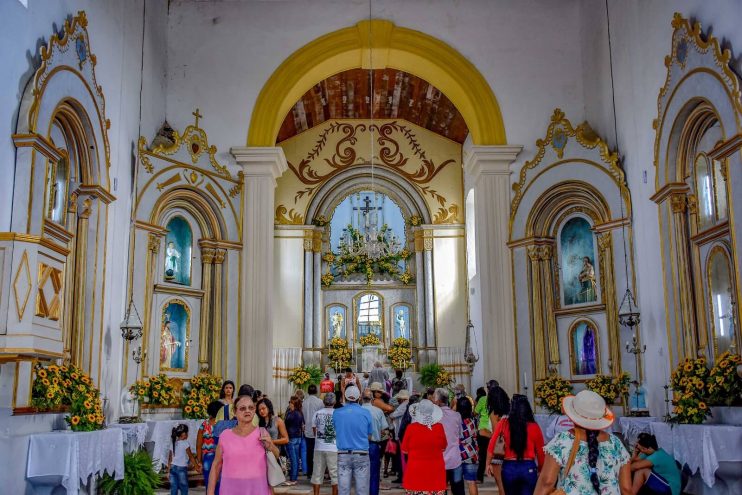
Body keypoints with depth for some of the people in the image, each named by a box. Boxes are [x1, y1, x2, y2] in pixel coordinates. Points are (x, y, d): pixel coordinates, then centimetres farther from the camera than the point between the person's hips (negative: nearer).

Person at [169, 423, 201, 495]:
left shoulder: (173, 443, 8)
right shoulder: (185, 443, -9)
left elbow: (170, 458, 12)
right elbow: (191, 457, -4)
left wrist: (169, 469, 19)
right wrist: (197, 467, 5)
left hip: (173, 467, 6)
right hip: (181, 468, -6)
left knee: (173, 489, 6)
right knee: (184, 489, 5)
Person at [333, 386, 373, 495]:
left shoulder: (336, 413, -2)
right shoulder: (366, 413, -4)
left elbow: (335, 433, 8)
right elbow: (369, 436, 4)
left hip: (343, 455, 1)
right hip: (361, 455, -1)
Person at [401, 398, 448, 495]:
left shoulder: (411, 427, -11)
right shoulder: (439, 427, -7)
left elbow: (404, 450, 1)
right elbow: (443, 447, 9)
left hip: (416, 471, -1)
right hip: (435, 471, 1)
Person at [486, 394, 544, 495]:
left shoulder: (503, 423, -3)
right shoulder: (534, 426, -5)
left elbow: (491, 444, -6)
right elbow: (540, 452, 1)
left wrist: (489, 464, 4)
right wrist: (541, 470, 15)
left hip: (509, 467, 1)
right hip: (529, 468, -1)